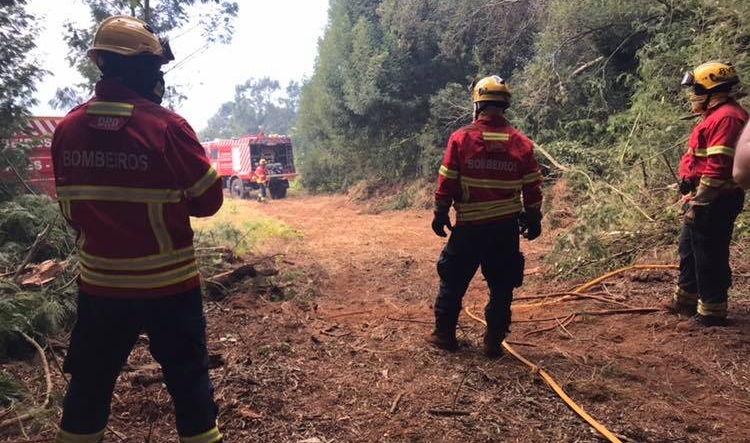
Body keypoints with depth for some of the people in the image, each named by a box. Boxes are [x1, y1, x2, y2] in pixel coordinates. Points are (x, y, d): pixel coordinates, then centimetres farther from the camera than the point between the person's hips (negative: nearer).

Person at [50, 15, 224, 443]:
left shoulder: (67, 128, -1)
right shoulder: (167, 126, -16)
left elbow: (70, 208, 7)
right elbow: (209, 200, -7)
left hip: (98, 283, 4)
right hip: (168, 283, -4)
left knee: (90, 380, 21)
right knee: (189, 379, 13)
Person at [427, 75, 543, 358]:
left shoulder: (461, 138, -8)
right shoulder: (522, 143, -1)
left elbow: (446, 182, -6)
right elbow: (533, 188, 3)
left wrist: (440, 214, 5)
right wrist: (533, 219, 15)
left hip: (469, 226, -2)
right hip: (507, 227, 2)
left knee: (453, 281, 13)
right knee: (502, 286, 13)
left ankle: (444, 334, 23)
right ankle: (494, 342, 18)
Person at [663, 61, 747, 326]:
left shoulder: (726, 117, -18)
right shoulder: (716, 115, 17)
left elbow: (718, 167, -24)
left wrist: (698, 203, -22)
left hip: (713, 202, -11)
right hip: (704, 198, 11)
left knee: (709, 255, -1)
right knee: (689, 250, 19)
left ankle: (712, 311, 11)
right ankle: (686, 300, 31)